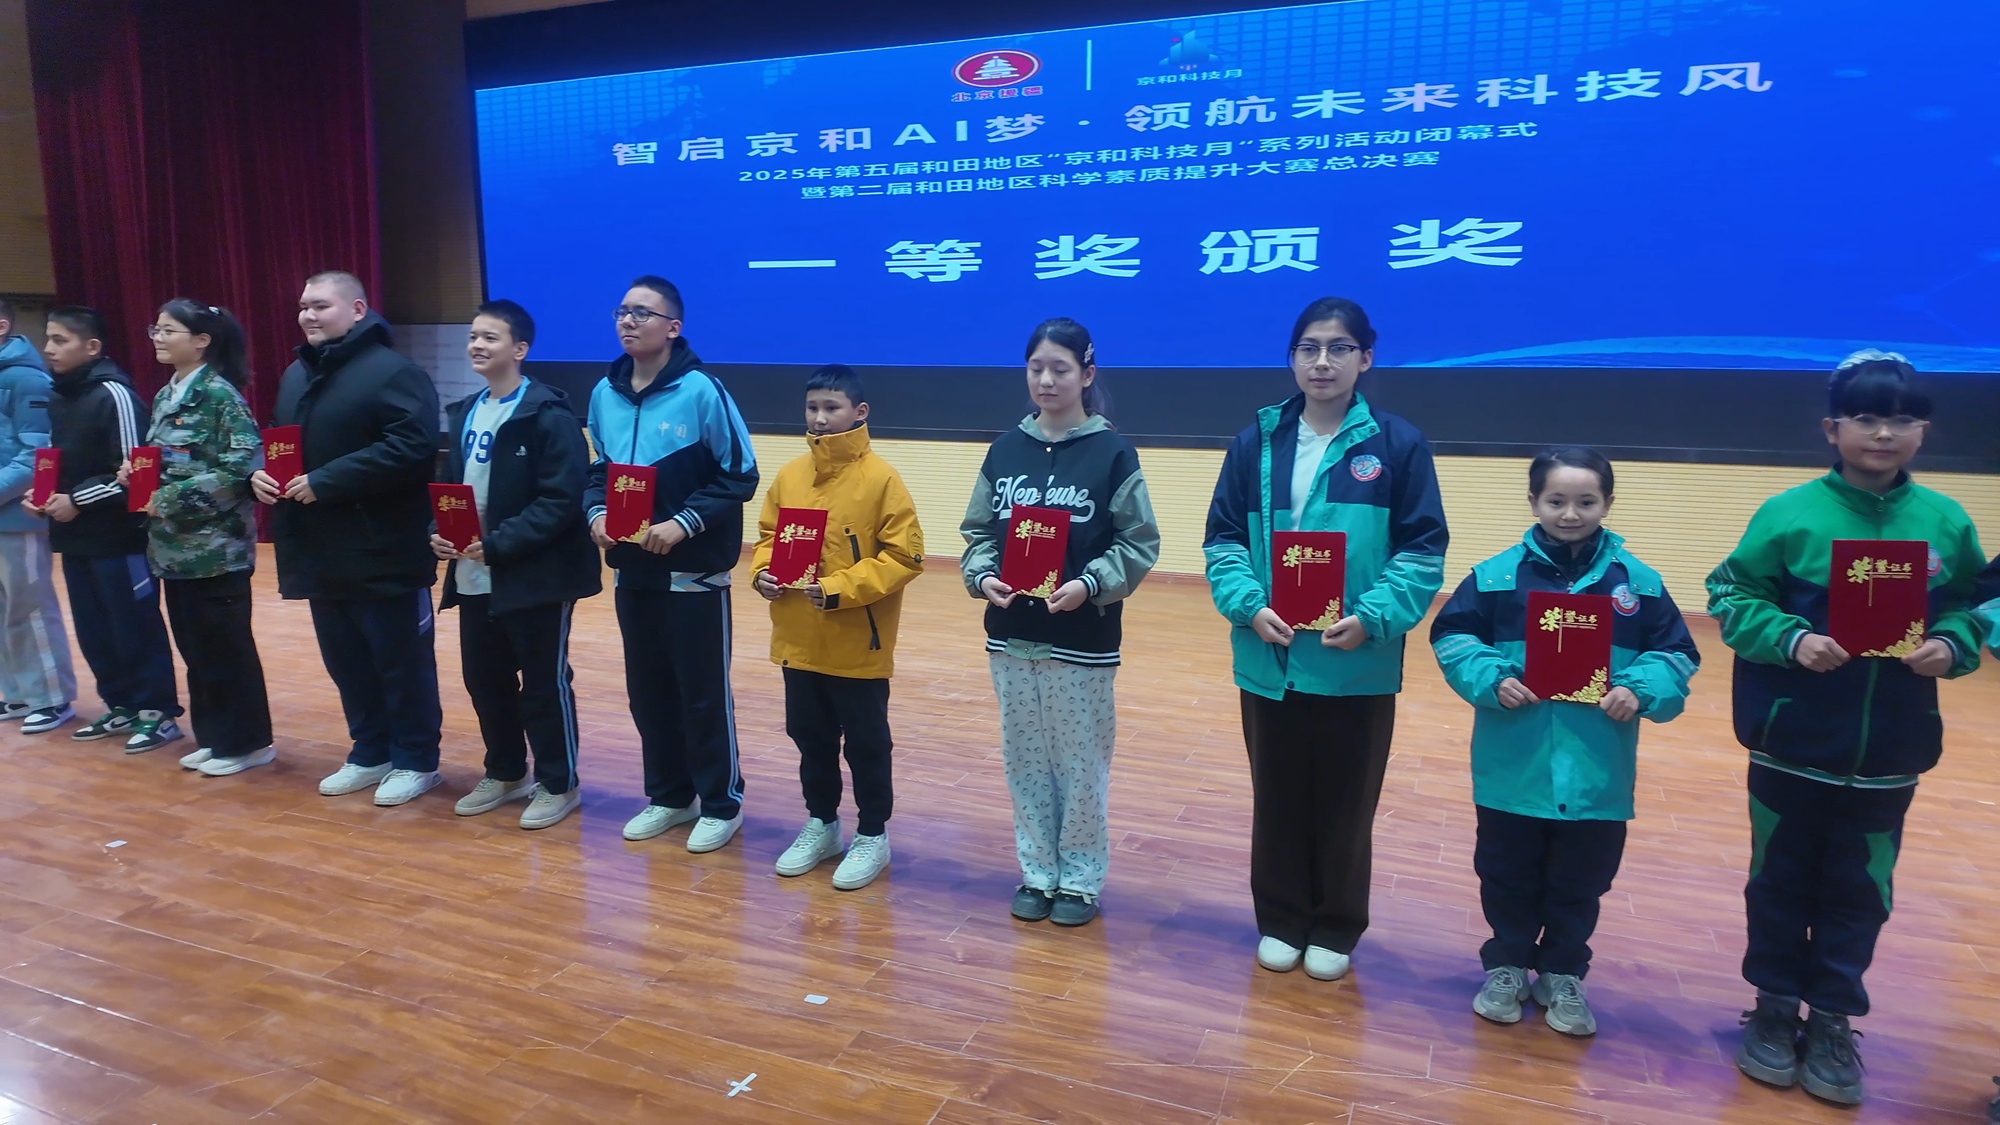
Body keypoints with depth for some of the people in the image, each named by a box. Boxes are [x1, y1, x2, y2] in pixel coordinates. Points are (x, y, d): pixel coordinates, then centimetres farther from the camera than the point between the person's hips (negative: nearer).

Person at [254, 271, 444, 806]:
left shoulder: (393, 372, -13)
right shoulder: (296, 375, 16)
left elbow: (411, 448, -24)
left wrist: (324, 482, -24)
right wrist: (258, 471, 1)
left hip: (383, 553, -9)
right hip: (321, 552, 9)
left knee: (401, 661, 3)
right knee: (345, 661, 16)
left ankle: (416, 760, 15)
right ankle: (371, 753, 30)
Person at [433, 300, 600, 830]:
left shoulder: (549, 415, -13)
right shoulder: (464, 413, 13)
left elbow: (561, 500, -19)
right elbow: (450, 485, 17)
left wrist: (498, 543, -23)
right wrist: (439, 531, -2)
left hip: (536, 576, -8)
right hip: (473, 578, 8)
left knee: (543, 683, 4)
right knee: (484, 680, 16)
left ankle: (558, 784, 19)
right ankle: (505, 773, 34)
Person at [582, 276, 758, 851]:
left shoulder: (701, 391, -12)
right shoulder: (605, 394, 6)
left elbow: (740, 476, -12)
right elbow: (597, 471, 15)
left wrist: (684, 523, -20)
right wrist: (597, 513, -4)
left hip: (694, 573, -6)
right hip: (632, 573, 6)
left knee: (703, 692, 4)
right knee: (647, 691, 14)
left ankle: (721, 804, 19)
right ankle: (668, 796, 31)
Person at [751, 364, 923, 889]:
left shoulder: (880, 478, -13)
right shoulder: (790, 475, 3)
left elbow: (904, 556, -15)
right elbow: (768, 535, 14)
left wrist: (839, 589, -22)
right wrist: (762, 572, -7)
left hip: (858, 644, -5)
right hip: (799, 640, 5)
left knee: (866, 744, 9)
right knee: (810, 737, 18)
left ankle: (873, 836, 26)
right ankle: (821, 824, 37)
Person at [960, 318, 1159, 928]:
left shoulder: (1112, 451, -6)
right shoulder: (1006, 449, 5)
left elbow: (1139, 544, -7)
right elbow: (978, 532, 8)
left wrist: (1089, 585, -20)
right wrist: (982, 577, -11)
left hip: (1083, 640, -4)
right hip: (1011, 635, 4)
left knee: (1081, 762, 8)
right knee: (1025, 759, 13)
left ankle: (1080, 879, 25)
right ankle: (1037, 873, 29)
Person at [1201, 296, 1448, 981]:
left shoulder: (1398, 445, -4)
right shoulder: (1256, 443, 3)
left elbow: (1423, 550, -5)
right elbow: (1223, 540, 2)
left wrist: (1372, 618, -19)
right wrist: (1249, 606, -15)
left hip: (1358, 665, -2)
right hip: (1269, 661, 2)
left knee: (1345, 805, 12)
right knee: (1277, 800, 15)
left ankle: (1335, 931, 32)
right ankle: (1280, 922, 33)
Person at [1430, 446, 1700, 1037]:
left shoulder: (1639, 581, -1)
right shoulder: (1497, 574, -6)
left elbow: (1676, 655, 3)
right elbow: (1452, 637, -3)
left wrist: (1640, 690, -15)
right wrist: (1491, 678, -19)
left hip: (1596, 774, 1)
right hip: (1513, 769, -1)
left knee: (1580, 883, 16)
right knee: (1509, 877, 15)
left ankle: (1562, 975, 36)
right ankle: (1506, 966, 35)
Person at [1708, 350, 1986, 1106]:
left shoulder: (1947, 524, -1)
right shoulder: (1790, 514, -10)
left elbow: (1977, 609, 8)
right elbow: (1731, 596, -7)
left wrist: (1952, 646, -12)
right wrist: (1790, 638, -22)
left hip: (1888, 758, 2)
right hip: (1792, 749, -2)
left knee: (1859, 893, 13)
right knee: (1781, 883, 13)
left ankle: (1833, 1020, 29)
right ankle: (1775, 1006, 30)